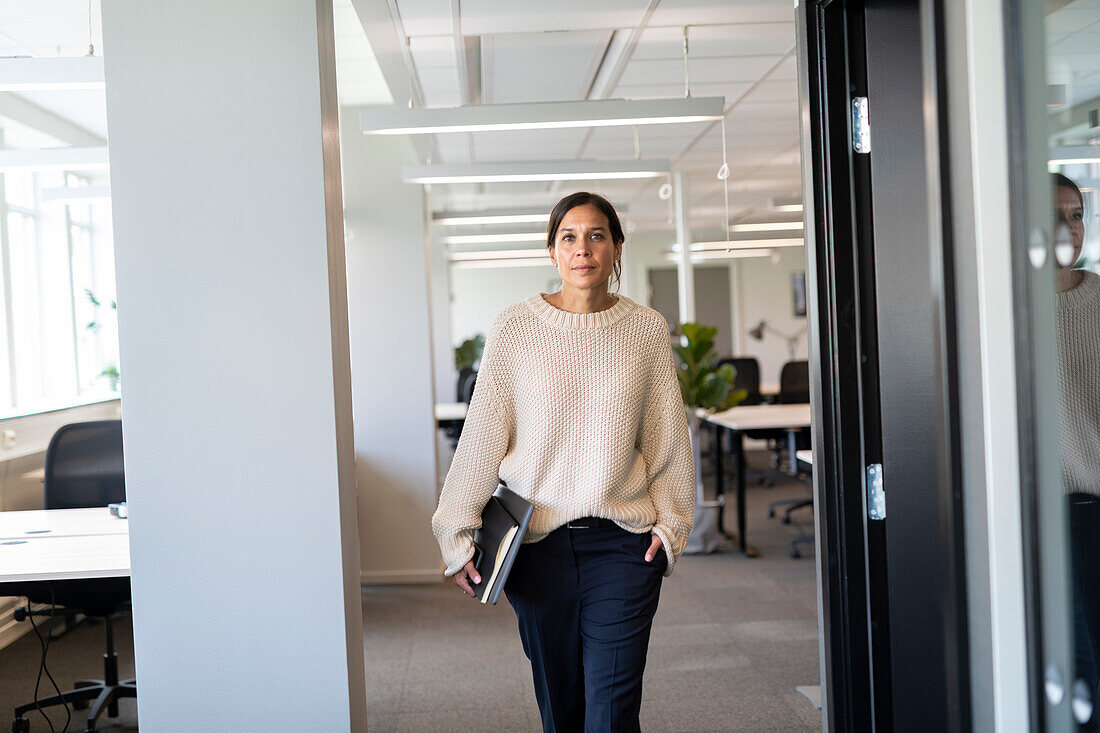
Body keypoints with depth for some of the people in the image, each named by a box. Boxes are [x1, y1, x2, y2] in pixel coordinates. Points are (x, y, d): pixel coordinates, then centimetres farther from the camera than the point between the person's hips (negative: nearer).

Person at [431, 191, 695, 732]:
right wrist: (458, 533, 0)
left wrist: (671, 523, 5)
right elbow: (482, 435, 1)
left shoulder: (647, 329, 3)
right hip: (538, 543, 0)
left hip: (624, 544, 0)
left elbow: (668, 439, 9)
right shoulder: (516, 327, 0)